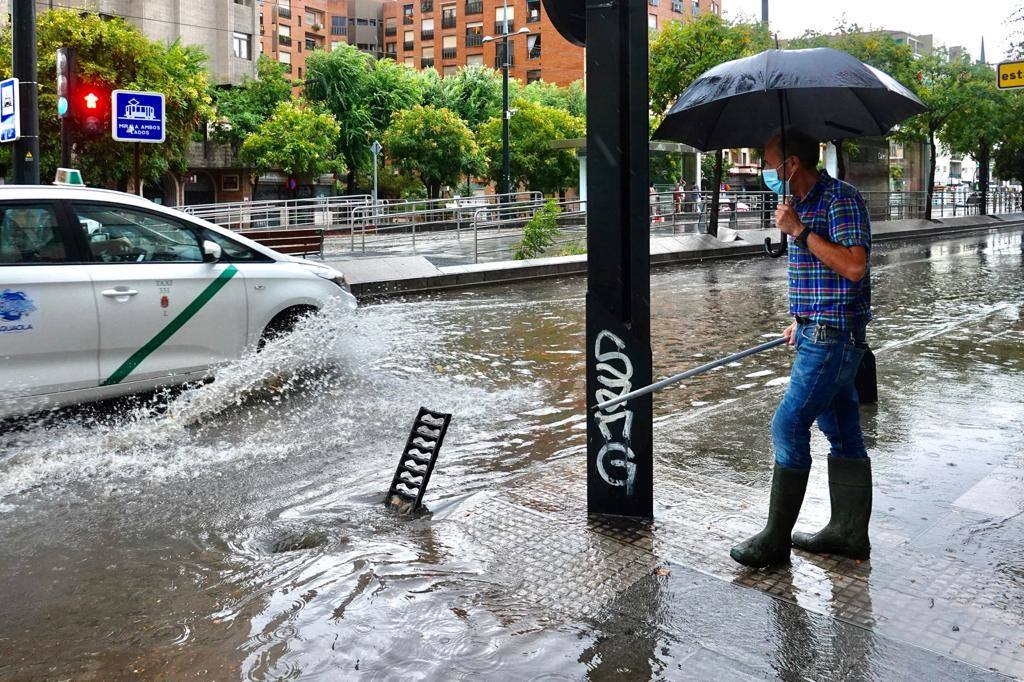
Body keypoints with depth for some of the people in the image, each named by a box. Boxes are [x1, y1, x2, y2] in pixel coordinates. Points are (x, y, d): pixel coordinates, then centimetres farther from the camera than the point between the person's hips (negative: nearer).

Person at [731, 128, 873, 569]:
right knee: (842, 433, 14)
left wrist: (799, 231, -22)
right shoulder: (804, 204, 15)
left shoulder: (841, 199, -15)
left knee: (788, 428, -8)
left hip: (833, 337, -10)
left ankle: (776, 540, 2)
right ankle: (849, 532, 23)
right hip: (821, 333, 10)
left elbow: (853, 266, -25)